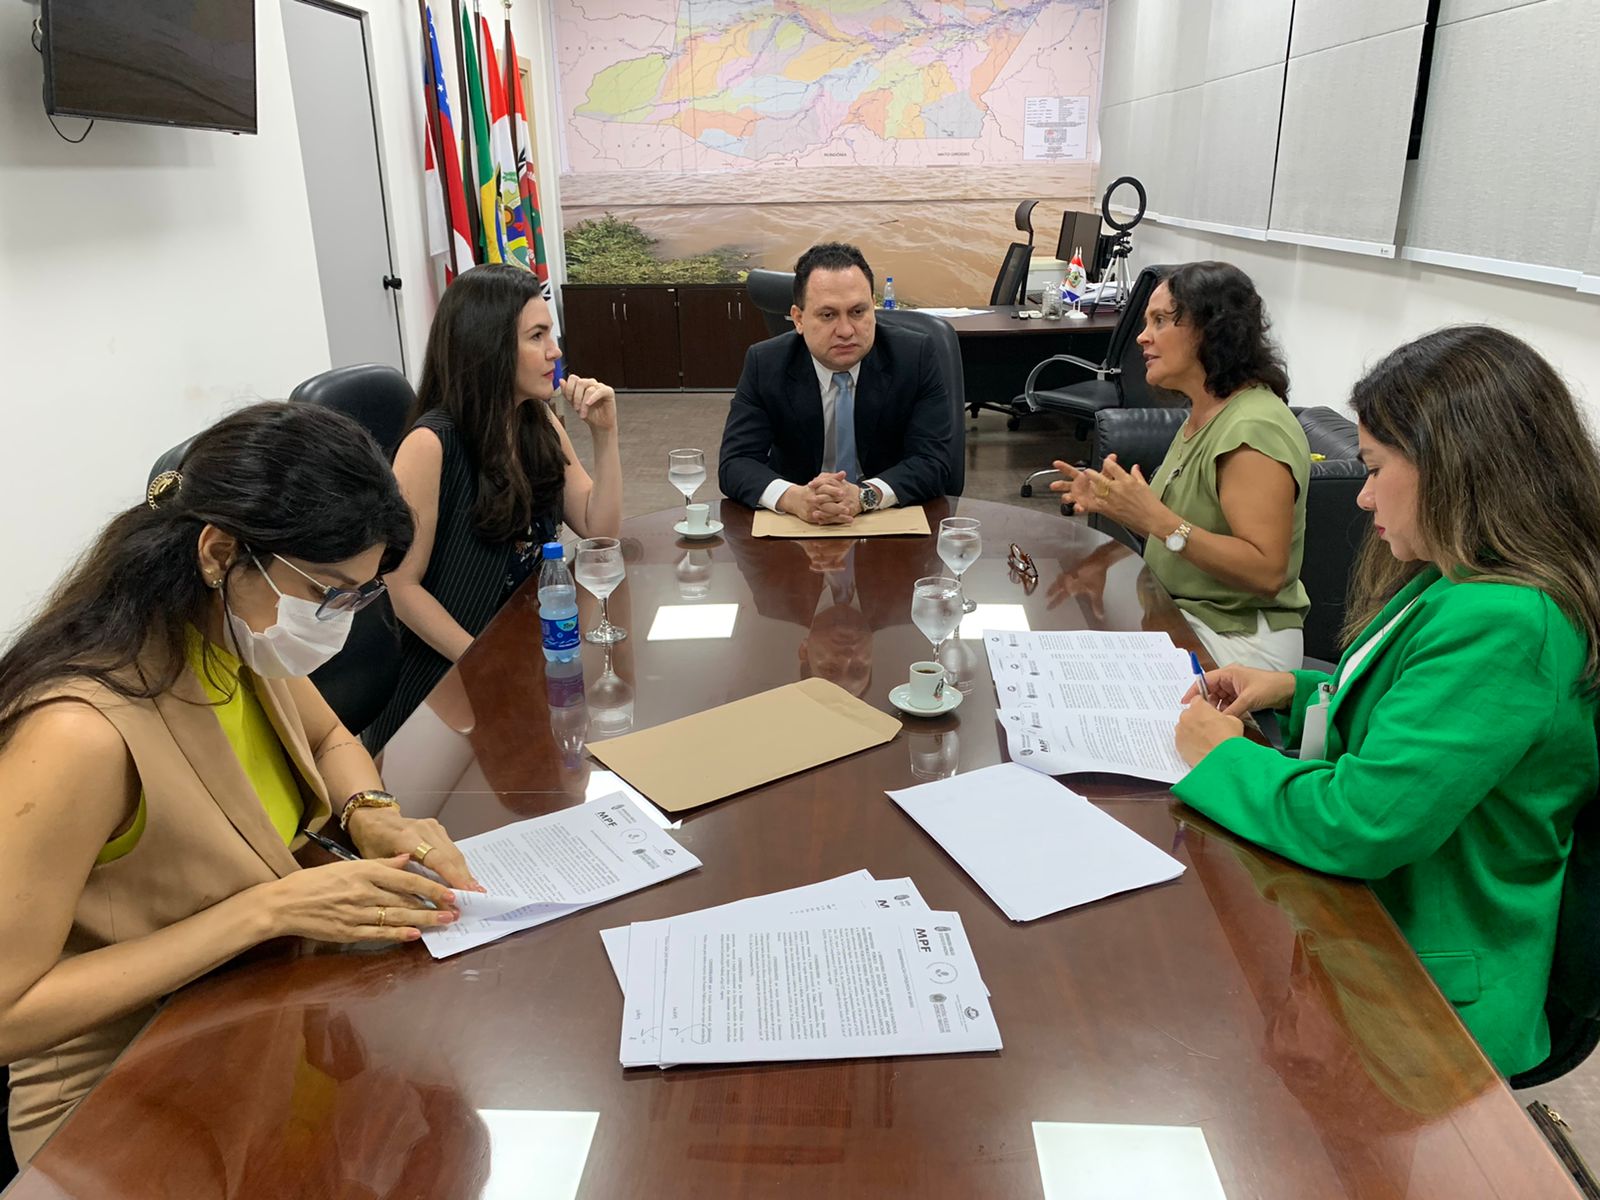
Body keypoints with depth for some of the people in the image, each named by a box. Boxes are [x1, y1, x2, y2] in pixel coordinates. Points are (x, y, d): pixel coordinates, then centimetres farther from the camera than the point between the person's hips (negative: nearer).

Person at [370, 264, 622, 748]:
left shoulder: (542, 426, 2)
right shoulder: (432, 444, -19)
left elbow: (599, 529, 1)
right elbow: (401, 585, -17)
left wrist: (605, 434, -10)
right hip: (445, 681, -6)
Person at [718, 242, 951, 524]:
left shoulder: (916, 357, -7)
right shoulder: (764, 364, -6)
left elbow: (933, 462, -12)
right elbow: (735, 463, -11)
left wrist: (863, 495, -30)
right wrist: (793, 498, -32)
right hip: (794, 529, 1)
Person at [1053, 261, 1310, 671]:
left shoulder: (1254, 429, -20)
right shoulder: (1203, 415, 10)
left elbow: (1266, 572, -25)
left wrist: (1155, 517, -30)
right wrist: (1112, 503, -2)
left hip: (1236, 641, -8)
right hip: (1183, 618, 8)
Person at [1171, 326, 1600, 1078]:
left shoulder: (1503, 627, -27)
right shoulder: (1468, 585, 5)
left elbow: (1360, 825, -29)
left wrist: (1222, 758, -13)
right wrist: (1297, 691, 4)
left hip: (1429, 988, -8)